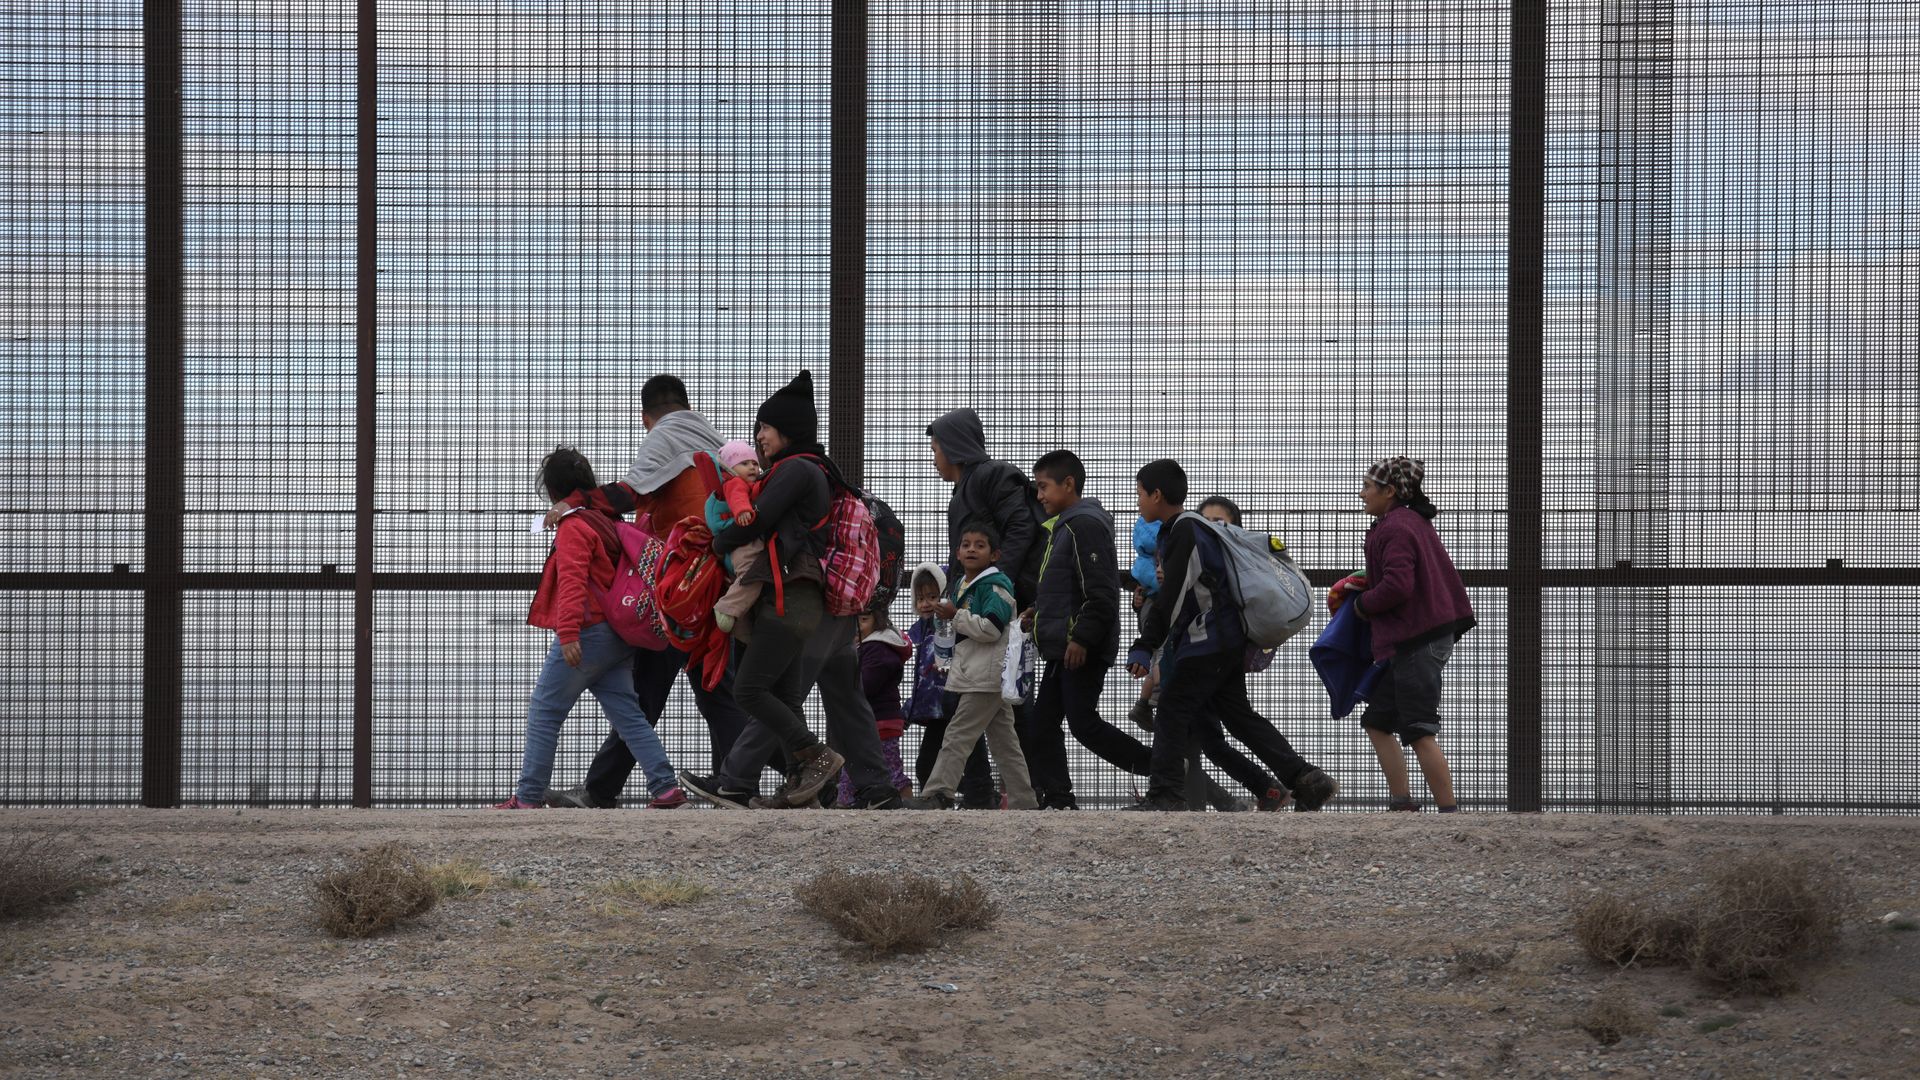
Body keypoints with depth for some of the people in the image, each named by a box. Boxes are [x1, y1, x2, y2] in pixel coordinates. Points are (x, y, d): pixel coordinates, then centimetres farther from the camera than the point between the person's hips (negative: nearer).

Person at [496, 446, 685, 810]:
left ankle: (529, 797, 1)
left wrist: (568, 633, -26)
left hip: (588, 633, -8)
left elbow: (572, 580, -21)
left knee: (543, 714, 0)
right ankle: (665, 787, -1)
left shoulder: (572, 527, -10)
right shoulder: (606, 522, 17)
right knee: (627, 713, 7)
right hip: (618, 637, 8)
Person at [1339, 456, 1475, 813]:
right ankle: (1402, 804, 12)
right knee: (1377, 722, 14)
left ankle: (1449, 812, -7)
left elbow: (1397, 586, -24)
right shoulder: (1416, 523, 17)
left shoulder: (1396, 530, -15)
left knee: (1420, 734, -8)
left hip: (1413, 644, -11)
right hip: (1433, 634, 11)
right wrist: (1364, 587, 14)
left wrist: (1361, 605, -6)